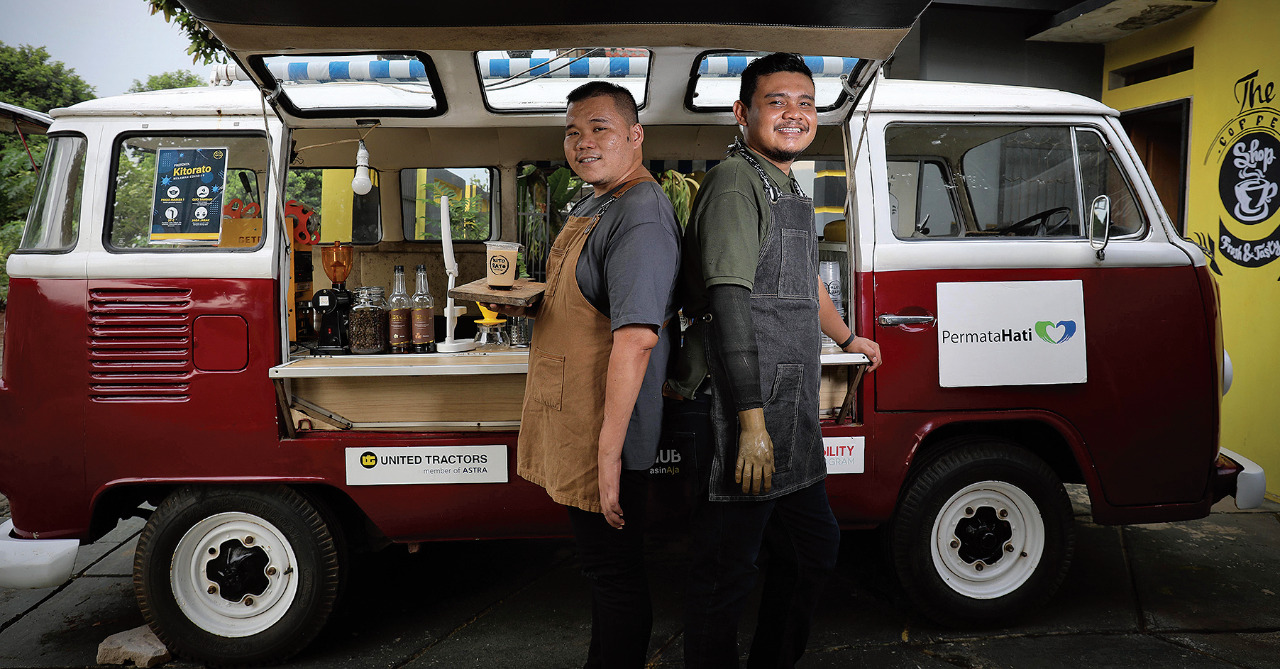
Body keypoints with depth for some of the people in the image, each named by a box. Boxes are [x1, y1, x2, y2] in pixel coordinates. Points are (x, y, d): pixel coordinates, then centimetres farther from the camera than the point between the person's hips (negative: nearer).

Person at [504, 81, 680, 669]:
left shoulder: (640, 217, -21)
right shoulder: (592, 205, 13)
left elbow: (637, 335, -29)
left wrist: (610, 449, -30)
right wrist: (522, 302, 10)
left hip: (606, 431, -11)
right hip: (574, 422, 11)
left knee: (614, 571, 5)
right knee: (601, 564, 24)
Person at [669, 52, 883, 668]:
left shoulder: (789, 189, 19)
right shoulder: (736, 184, -12)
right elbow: (729, 305, -21)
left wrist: (849, 339, 48)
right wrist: (752, 425, -25)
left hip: (789, 417, 10)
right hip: (738, 415, -10)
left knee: (813, 549, 19)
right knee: (726, 572, 0)